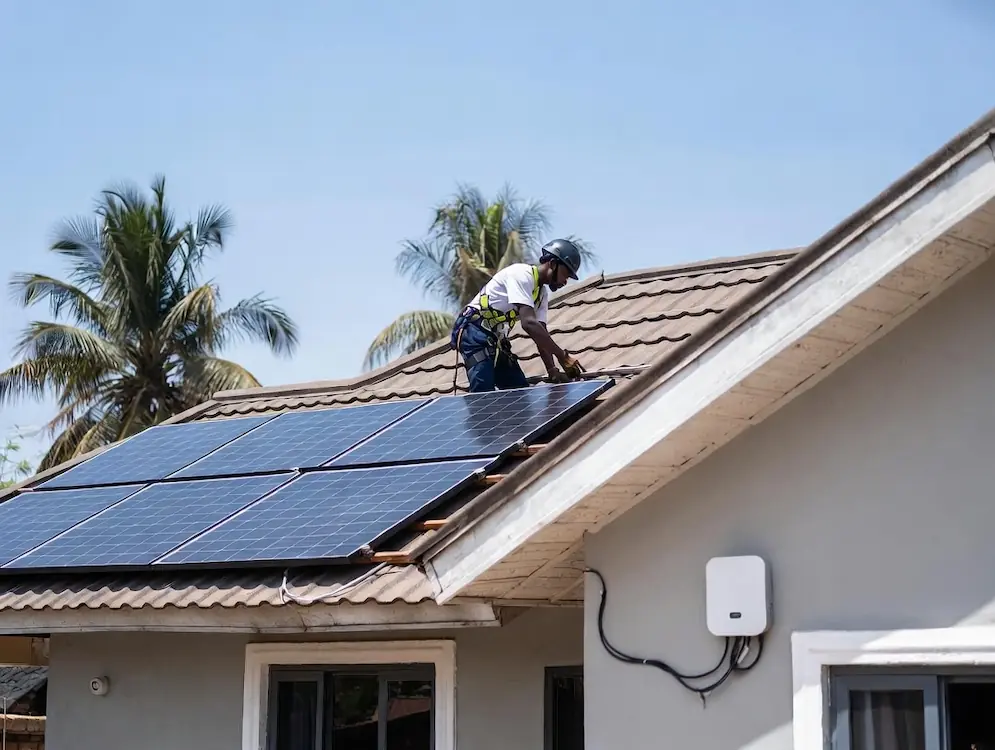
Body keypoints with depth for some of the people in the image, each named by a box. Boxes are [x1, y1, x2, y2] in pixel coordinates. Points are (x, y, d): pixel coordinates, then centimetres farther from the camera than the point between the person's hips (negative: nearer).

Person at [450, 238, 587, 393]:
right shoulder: (522, 274, -18)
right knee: (484, 395, -24)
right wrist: (563, 356, -30)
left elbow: (540, 333, 9)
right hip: (475, 333, -10)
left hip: (495, 339, 10)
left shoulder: (542, 293, 13)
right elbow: (529, 323, -29)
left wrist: (552, 370, -6)